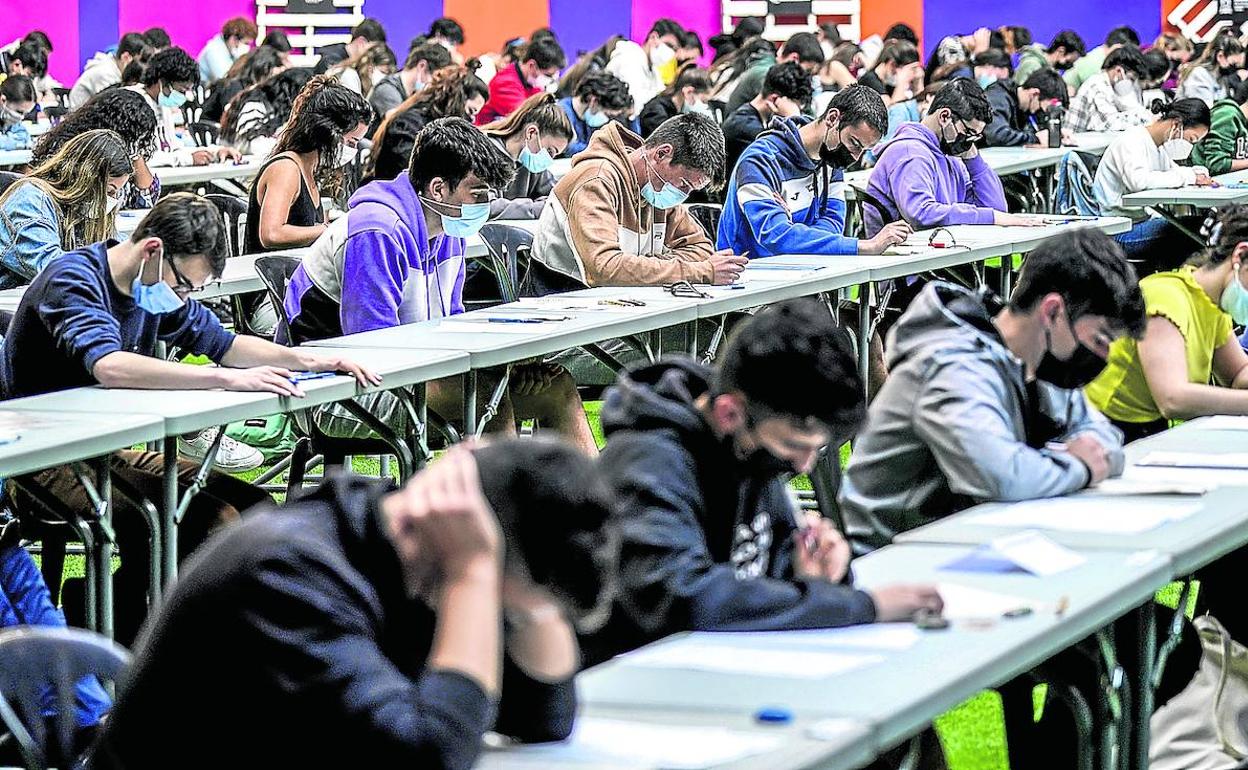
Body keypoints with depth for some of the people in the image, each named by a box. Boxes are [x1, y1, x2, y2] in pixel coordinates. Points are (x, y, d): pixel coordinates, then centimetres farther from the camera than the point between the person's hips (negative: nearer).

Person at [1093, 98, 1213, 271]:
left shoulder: (1156, 144, 13)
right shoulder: (1132, 141, -15)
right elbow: (1137, 180, -32)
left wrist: (1197, 173, 4)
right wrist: (1187, 177, -26)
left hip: (1143, 221, 10)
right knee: (1193, 229, -23)